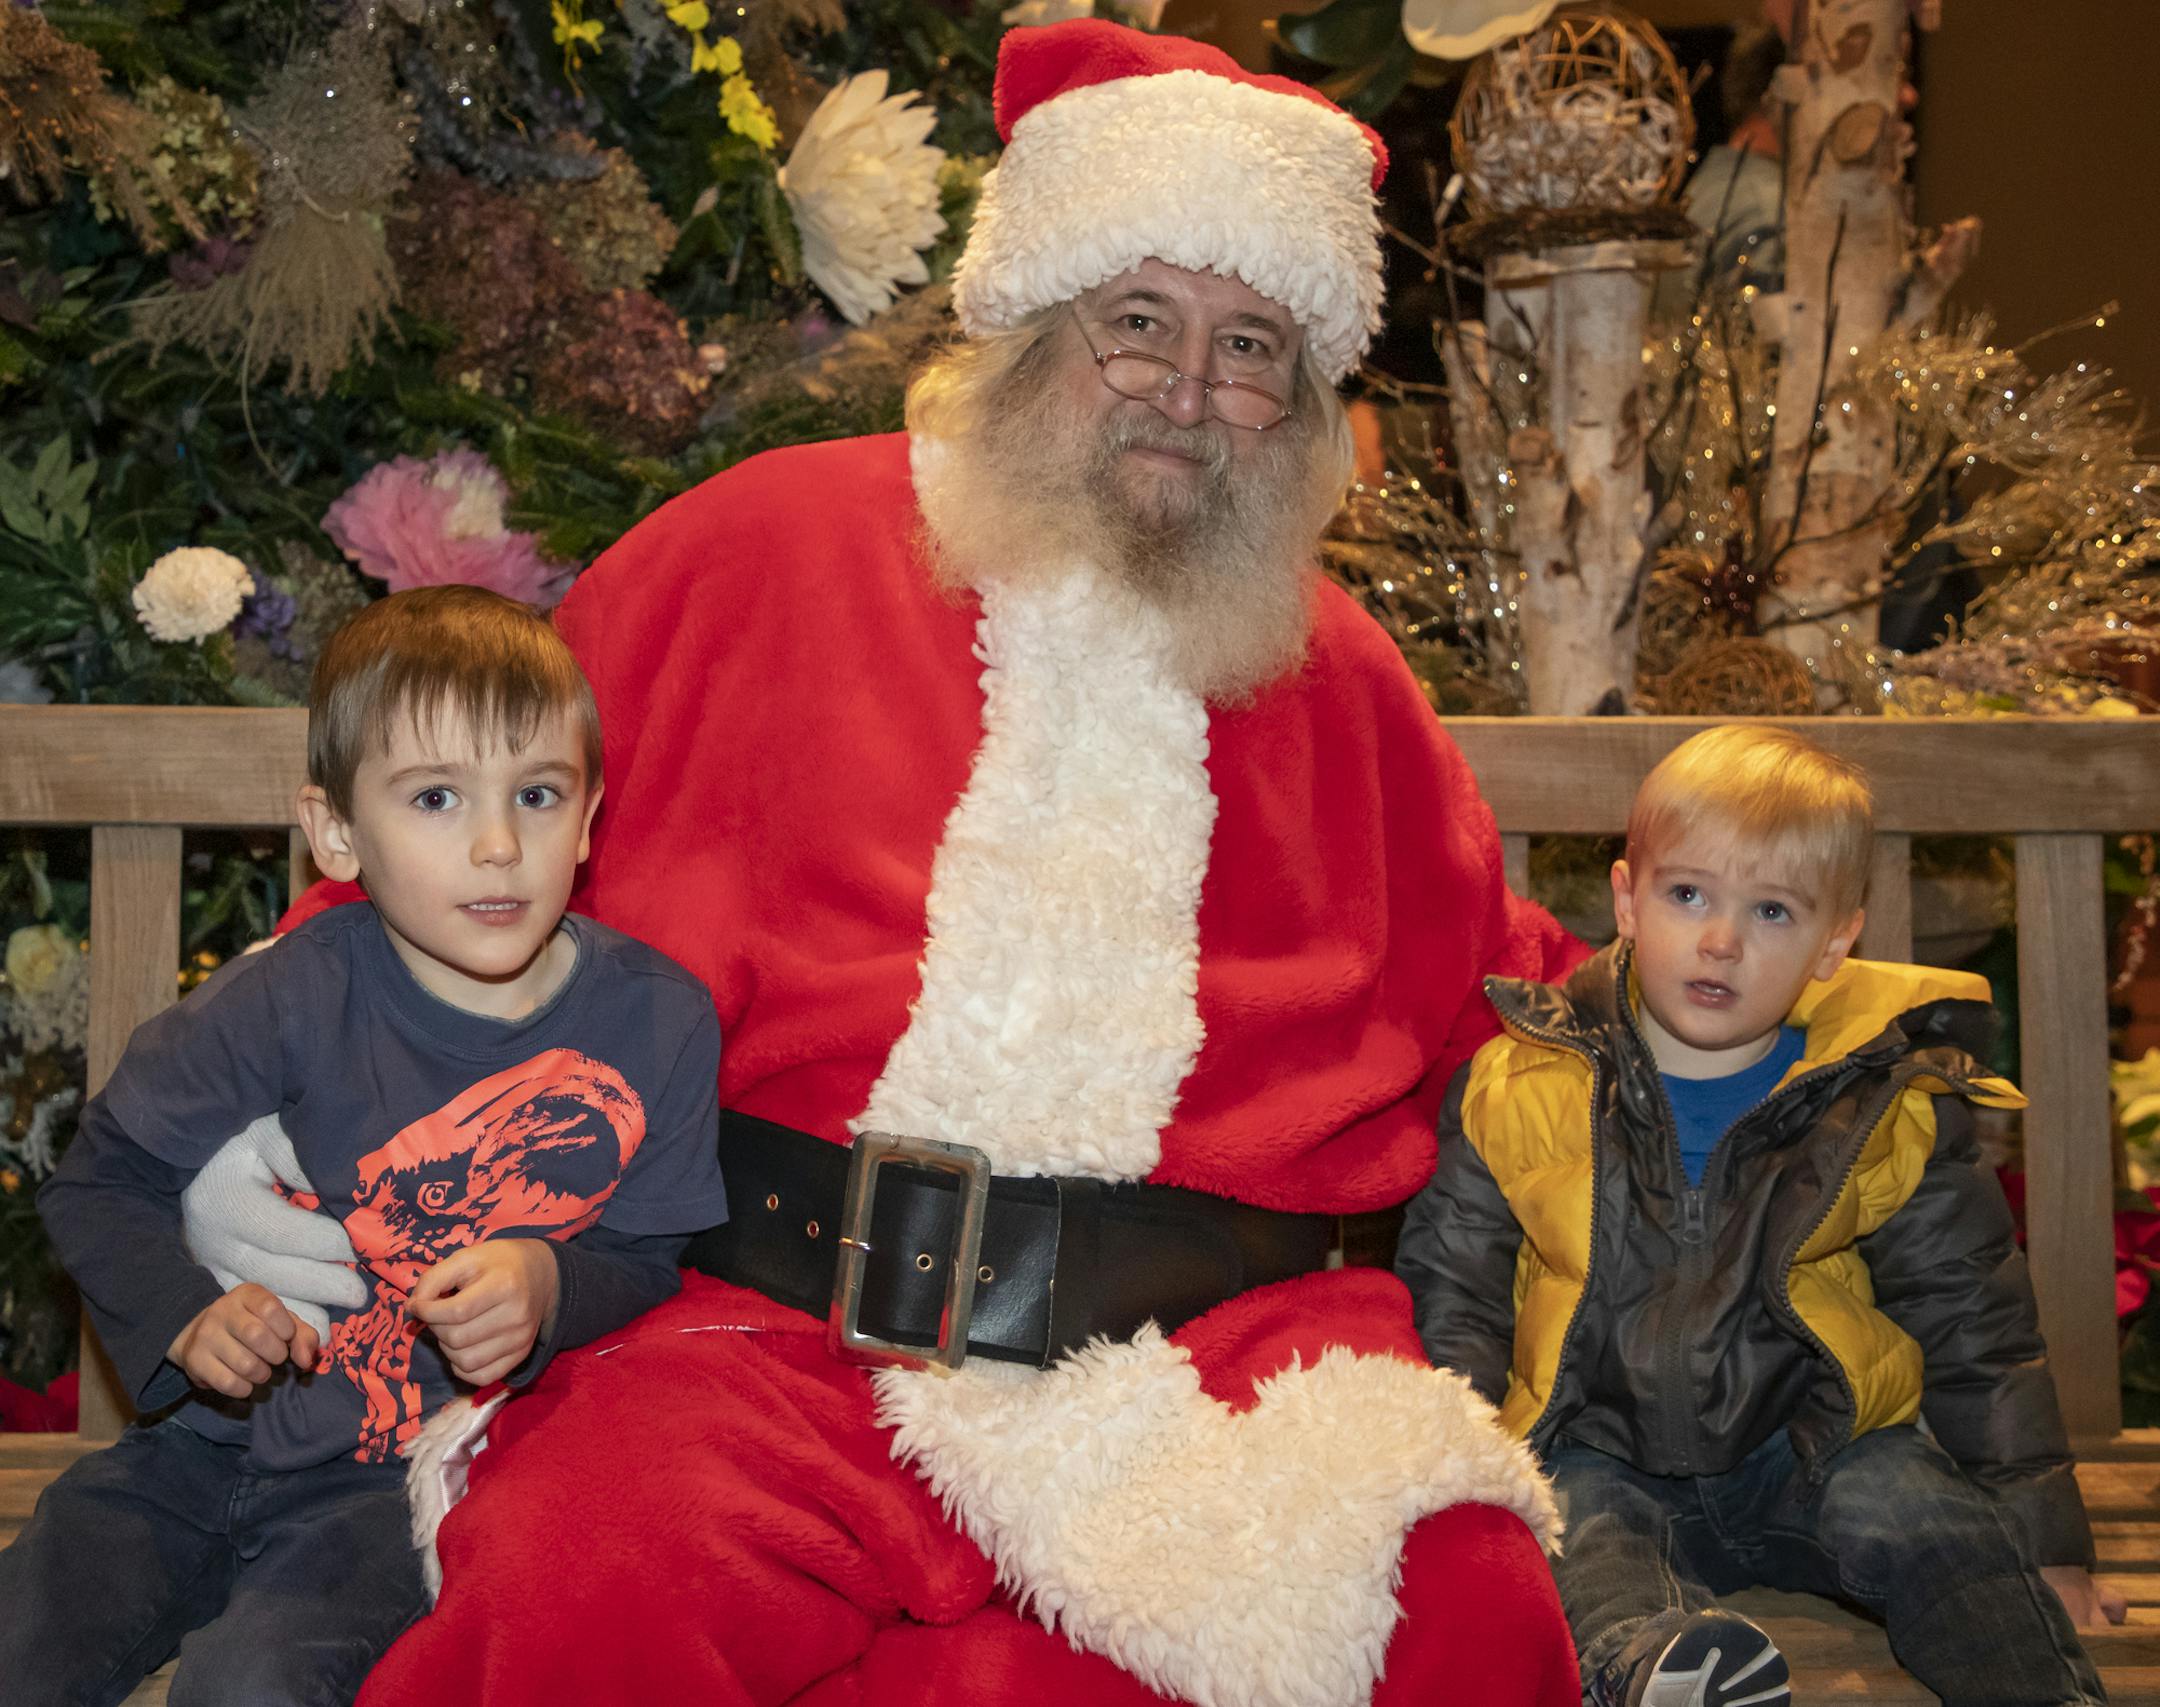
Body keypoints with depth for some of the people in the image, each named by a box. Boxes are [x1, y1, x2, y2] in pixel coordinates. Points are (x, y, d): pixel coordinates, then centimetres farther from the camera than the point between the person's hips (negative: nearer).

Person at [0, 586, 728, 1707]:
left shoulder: (656, 1020, -9)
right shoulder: (294, 1001, -12)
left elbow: (644, 1257, 1)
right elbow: (101, 1183, 0)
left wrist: (549, 1289, -21)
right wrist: (186, 1319, -18)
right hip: (210, 1443, 2)